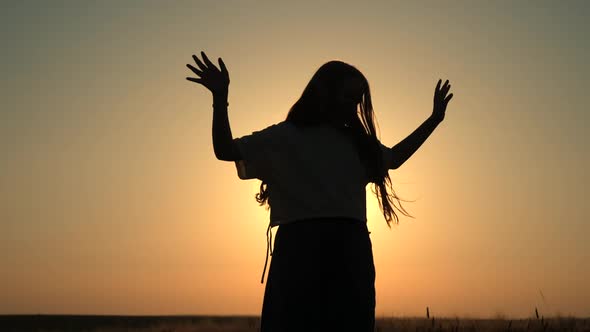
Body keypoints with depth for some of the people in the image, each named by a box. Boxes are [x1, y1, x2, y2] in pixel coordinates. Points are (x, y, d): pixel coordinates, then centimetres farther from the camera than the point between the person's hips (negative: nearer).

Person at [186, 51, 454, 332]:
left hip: (352, 249, 5)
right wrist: (220, 97, -14)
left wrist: (434, 119, 38)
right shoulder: (286, 136, 7)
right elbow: (225, 150, 0)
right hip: (300, 248, -5)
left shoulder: (357, 141, 21)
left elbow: (394, 158, 40)